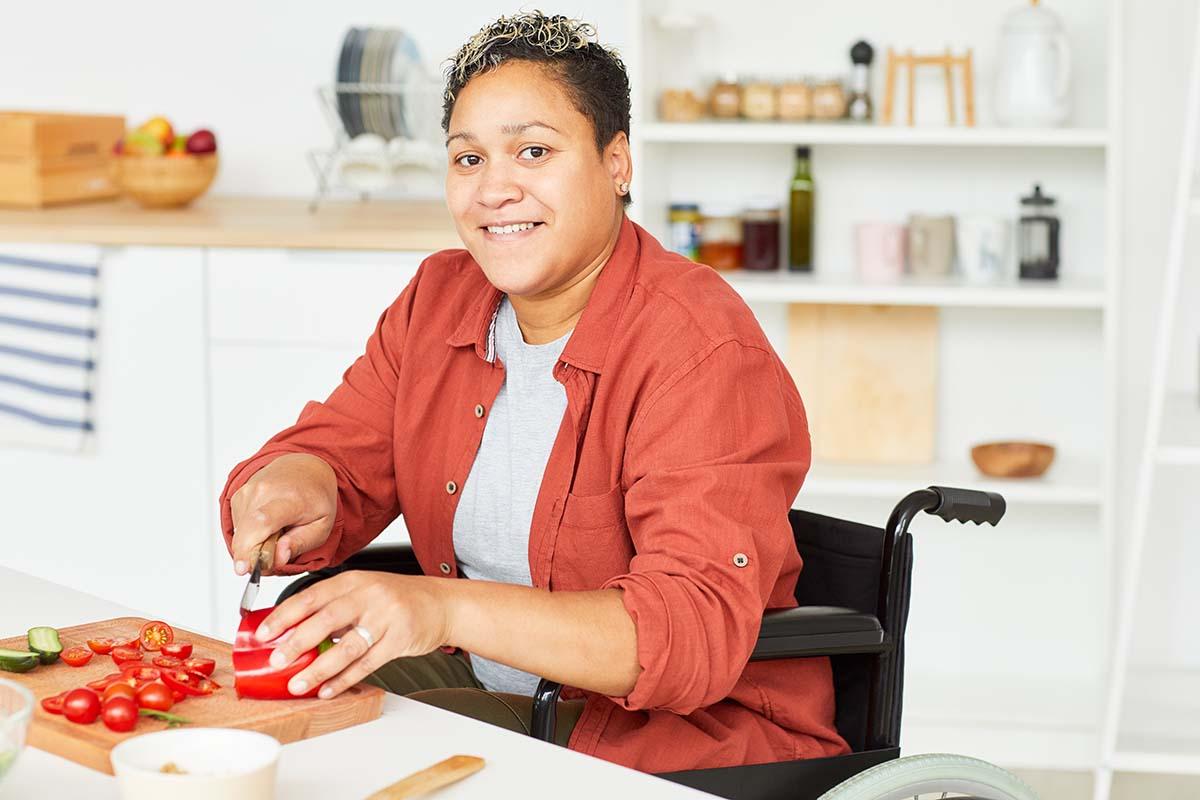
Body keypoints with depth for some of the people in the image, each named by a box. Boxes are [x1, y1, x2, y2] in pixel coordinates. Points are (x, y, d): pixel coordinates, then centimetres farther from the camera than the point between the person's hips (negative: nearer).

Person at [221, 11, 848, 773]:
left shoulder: (702, 350, -20)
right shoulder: (439, 299, 5)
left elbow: (697, 633, -30)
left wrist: (447, 610, -44)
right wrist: (296, 483, -21)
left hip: (694, 728, -6)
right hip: (487, 690, 7)